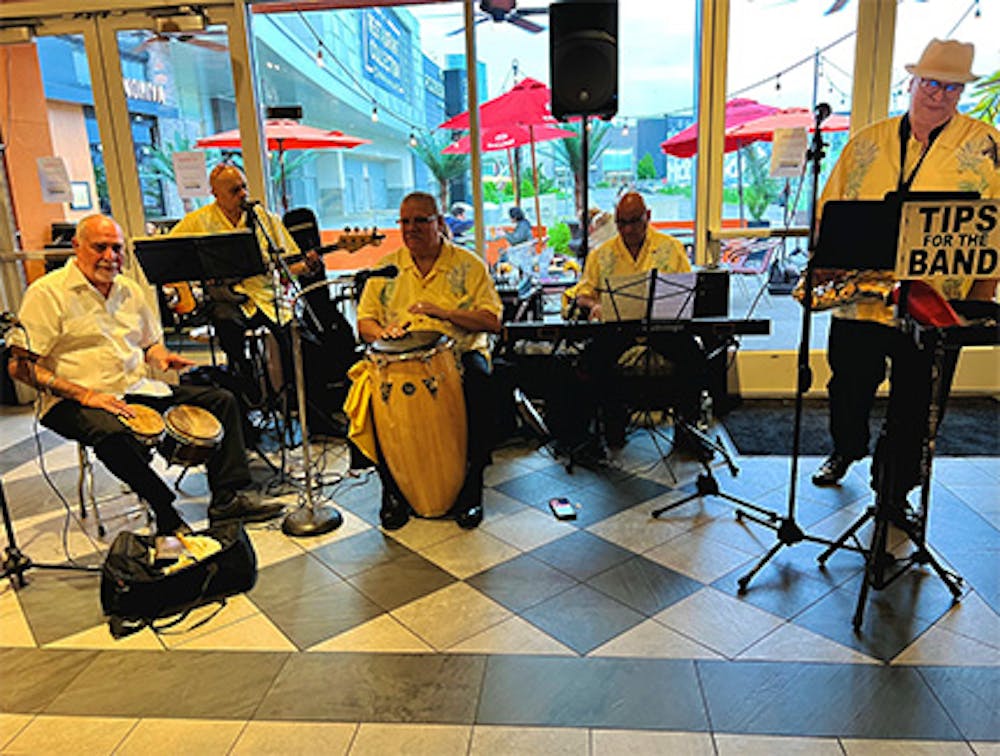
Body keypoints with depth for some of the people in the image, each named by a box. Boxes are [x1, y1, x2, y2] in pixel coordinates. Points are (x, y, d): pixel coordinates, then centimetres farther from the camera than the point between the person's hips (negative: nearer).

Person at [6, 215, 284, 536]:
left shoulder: (129, 290, 13)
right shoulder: (47, 293, -8)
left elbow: (150, 343, 26)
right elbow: (20, 366, -13)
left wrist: (161, 357, 0)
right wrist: (84, 394, -23)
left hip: (139, 390, 7)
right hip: (76, 402, -7)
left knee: (222, 400, -3)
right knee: (112, 434, -41)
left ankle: (228, 498, -8)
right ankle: (169, 519, -24)